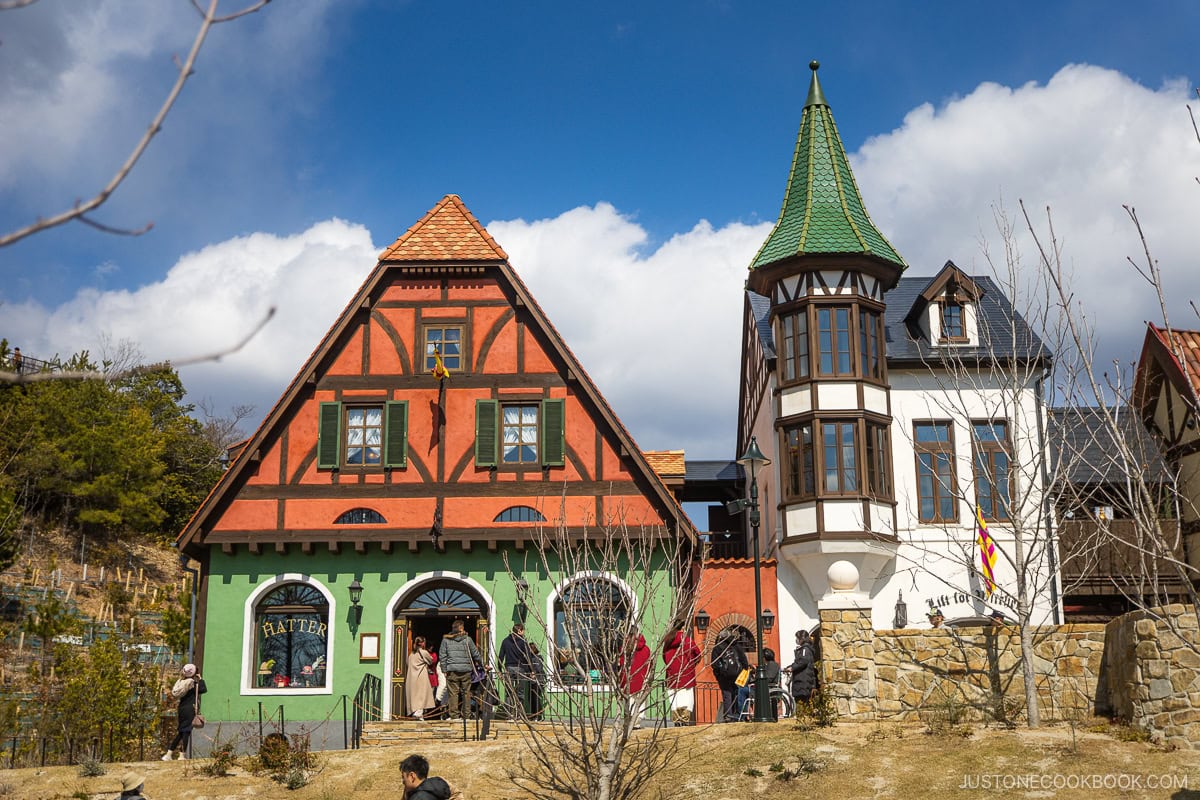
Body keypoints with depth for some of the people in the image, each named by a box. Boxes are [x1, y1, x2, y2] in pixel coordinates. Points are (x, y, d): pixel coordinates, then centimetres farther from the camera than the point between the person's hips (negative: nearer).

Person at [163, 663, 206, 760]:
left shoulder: (181, 682, 7)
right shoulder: (192, 683, -14)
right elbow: (204, 689, -17)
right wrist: (200, 679, -5)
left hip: (182, 708, 8)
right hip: (190, 709, -8)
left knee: (181, 732, 15)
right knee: (186, 731, 0)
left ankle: (169, 753, 14)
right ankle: (182, 755, 2)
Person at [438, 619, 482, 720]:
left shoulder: (446, 639, 4)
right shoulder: (467, 639, 2)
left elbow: (442, 656, 4)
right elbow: (476, 654, 9)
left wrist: (444, 670, 8)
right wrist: (483, 664, 22)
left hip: (452, 670, 0)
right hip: (466, 670, 0)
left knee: (453, 693, 2)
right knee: (466, 693, 7)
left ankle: (454, 715, 0)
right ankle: (466, 715, 9)